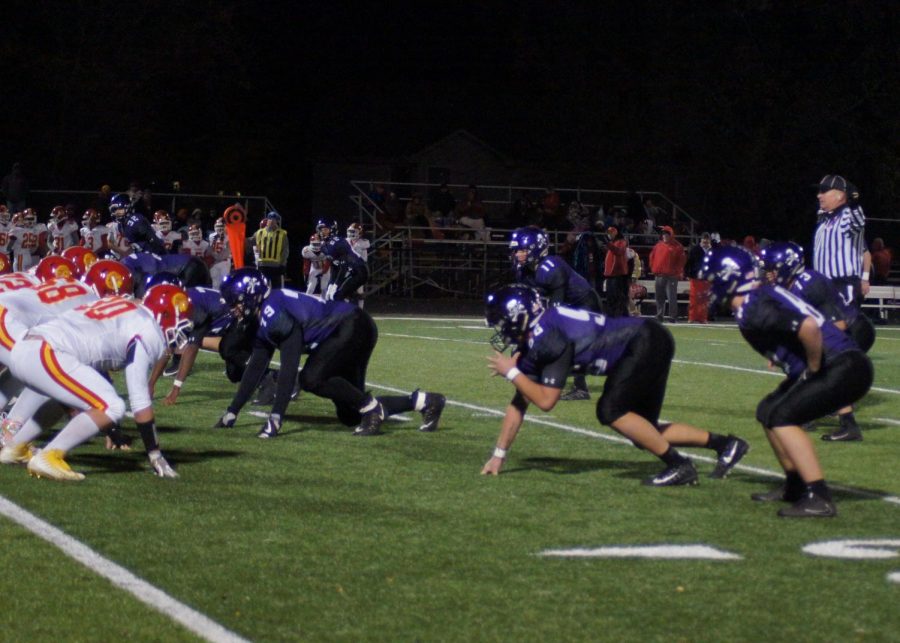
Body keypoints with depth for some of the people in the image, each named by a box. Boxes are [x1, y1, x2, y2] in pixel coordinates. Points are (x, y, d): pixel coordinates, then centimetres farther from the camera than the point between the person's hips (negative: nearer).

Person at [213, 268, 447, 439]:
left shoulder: (275, 312, -21)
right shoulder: (265, 325, 10)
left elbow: (289, 366, -27)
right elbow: (255, 369, 18)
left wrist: (276, 417, -28)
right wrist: (232, 412, 19)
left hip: (353, 326, -10)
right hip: (345, 333, 10)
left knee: (311, 378, -27)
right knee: (349, 415, 10)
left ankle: (372, 407, -11)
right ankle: (423, 401, 18)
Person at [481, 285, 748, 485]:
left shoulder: (547, 336, -23)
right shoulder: (531, 342, 5)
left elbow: (546, 401, -23)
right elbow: (519, 403, 11)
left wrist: (511, 372, -11)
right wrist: (499, 455, 11)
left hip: (647, 343, -10)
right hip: (644, 346, 10)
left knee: (610, 411, -19)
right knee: (644, 432, 11)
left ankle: (679, 466, -10)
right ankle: (726, 444, 17)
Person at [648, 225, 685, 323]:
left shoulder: (677, 246, -2)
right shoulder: (658, 245, 14)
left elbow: (682, 260, -5)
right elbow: (652, 257, 21)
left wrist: (678, 271, -8)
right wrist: (653, 268, 11)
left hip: (671, 276, -6)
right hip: (659, 276, 6)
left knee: (671, 297, -8)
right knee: (659, 297, 9)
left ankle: (673, 317, -7)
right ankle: (659, 315, 15)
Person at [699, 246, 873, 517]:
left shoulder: (752, 311, -17)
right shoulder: (765, 294, 14)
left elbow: (808, 328, -30)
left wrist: (813, 369, -15)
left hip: (844, 369, -10)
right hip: (842, 366, 10)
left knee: (781, 417, -14)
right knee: (768, 411, 15)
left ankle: (819, 498, -18)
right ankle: (795, 485, 23)